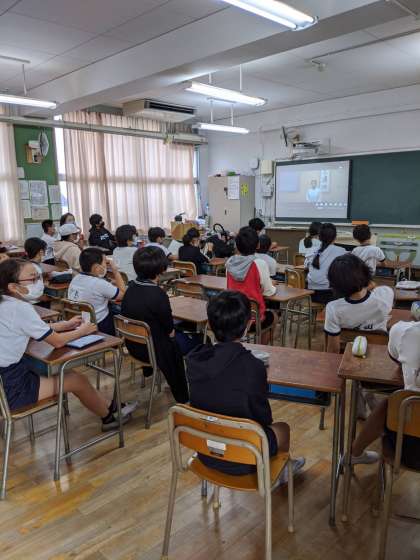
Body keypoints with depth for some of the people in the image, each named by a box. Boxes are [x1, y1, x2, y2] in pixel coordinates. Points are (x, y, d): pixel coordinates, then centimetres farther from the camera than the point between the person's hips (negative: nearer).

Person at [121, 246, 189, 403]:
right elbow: (169, 331, -18)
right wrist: (172, 332, 6)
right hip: (152, 350, -7)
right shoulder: (158, 295, -26)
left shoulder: (131, 288, -5)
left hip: (133, 344, 7)